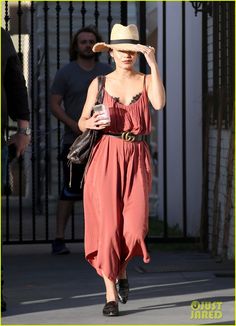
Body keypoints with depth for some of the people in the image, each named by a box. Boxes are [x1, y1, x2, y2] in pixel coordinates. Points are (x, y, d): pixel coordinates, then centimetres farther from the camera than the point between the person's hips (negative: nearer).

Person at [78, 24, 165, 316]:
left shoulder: (146, 81, 6)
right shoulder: (99, 83, 7)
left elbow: (159, 104, -16)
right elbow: (82, 122, 12)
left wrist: (153, 64, -16)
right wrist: (91, 124, -11)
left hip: (136, 159, 0)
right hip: (106, 158, 0)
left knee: (135, 227, -7)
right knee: (108, 225, -6)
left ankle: (121, 270, 26)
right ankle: (111, 294, 3)